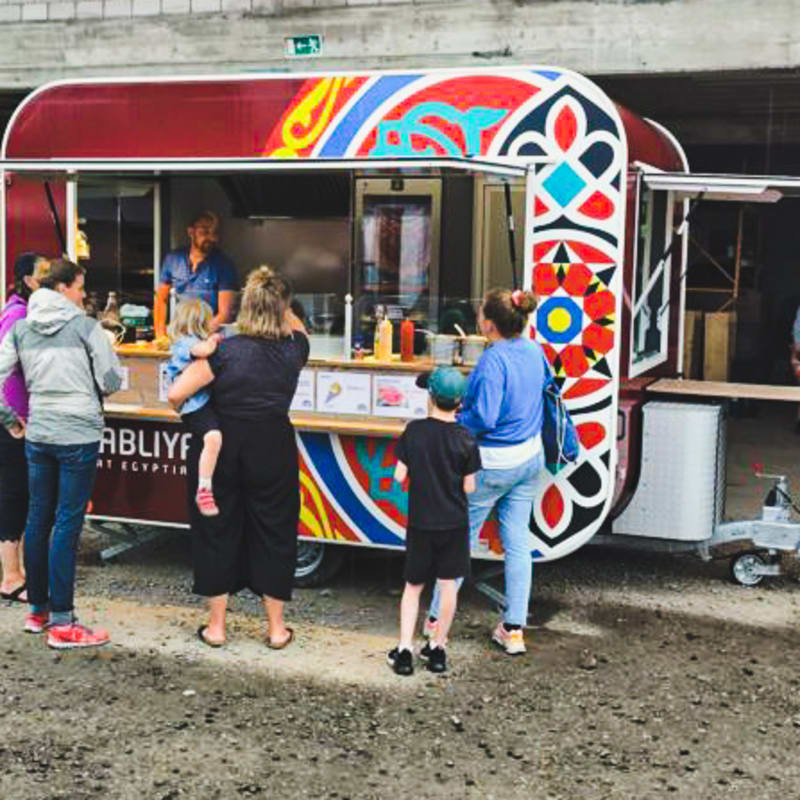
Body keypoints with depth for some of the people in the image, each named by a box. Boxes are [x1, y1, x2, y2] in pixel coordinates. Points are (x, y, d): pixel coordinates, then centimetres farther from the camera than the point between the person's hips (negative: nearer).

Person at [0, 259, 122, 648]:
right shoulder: (86, 327, -7)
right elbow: (111, 381, -7)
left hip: (37, 436, 5)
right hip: (79, 434, -5)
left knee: (38, 519, 14)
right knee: (67, 523, -3)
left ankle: (37, 609, 25)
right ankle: (62, 623, 1)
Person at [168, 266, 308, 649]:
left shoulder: (224, 350, -13)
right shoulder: (293, 351, -5)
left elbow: (175, 394, -15)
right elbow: (297, 327, 21)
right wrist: (280, 304, 21)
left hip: (221, 446, -1)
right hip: (273, 449, 1)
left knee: (217, 532, 12)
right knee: (272, 532, 13)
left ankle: (215, 626, 21)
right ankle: (276, 628, 21)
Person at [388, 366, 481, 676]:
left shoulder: (413, 431, -9)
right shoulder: (466, 439, -9)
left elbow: (400, 476, -7)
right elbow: (469, 487, -7)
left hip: (420, 522, 0)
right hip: (454, 523, 0)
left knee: (413, 586, 12)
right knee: (448, 584, 11)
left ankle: (404, 650, 6)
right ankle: (437, 649, 16)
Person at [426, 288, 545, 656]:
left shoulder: (493, 360, -23)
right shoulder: (534, 351, 1)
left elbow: (484, 419, -28)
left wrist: (451, 420, -10)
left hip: (493, 463, -7)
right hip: (530, 458, 7)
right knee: (518, 542, 11)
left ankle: (436, 620, 22)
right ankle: (514, 629, 16)